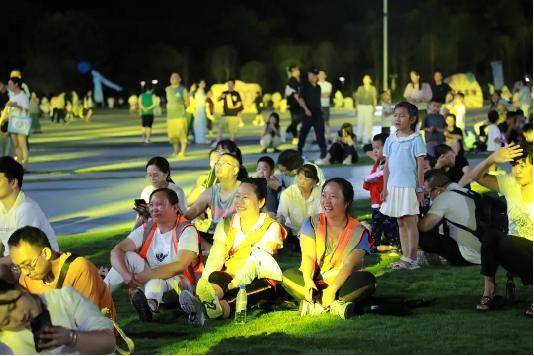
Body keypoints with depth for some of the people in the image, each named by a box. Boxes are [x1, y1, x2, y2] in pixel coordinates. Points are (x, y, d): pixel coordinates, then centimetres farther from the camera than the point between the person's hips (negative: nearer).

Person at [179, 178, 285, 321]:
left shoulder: (271, 226, 1)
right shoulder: (226, 224, 13)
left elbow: (256, 262, -13)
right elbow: (215, 259, -1)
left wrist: (234, 284, -29)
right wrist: (203, 283, -21)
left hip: (259, 283, -2)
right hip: (227, 278, 2)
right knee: (215, 277, -33)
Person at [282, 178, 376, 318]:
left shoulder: (358, 232, -4)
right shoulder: (313, 222, 3)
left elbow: (349, 265, -17)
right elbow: (308, 256, -8)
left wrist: (332, 289, -34)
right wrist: (308, 281, -29)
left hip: (342, 282, -1)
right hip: (315, 282, 1)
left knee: (368, 279, -32)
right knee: (288, 275, -27)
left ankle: (315, 304, -36)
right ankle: (335, 305, -37)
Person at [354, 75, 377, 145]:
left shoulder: (373, 89, 8)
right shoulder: (360, 88, 10)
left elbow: (374, 99, 9)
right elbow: (357, 98, 10)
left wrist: (374, 107, 1)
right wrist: (356, 107, 4)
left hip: (369, 107, 0)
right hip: (361, 106, 0)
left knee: (368, 122, -5)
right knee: (360, 122, -4)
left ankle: (367, 138, -1)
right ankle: (359, 138, 2)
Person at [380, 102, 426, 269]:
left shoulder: (416, 139, -6)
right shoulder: (390, 140, 9)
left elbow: (420, 166, -6)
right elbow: (387, 165, 13)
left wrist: (420, 189, -8)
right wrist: (385, 188, 8)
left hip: (409, 187, -6)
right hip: (393, 186, 6)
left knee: (410, 222, -3)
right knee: (400, 223, 10)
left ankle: (412, 259, -1)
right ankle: (405, 257, 16)